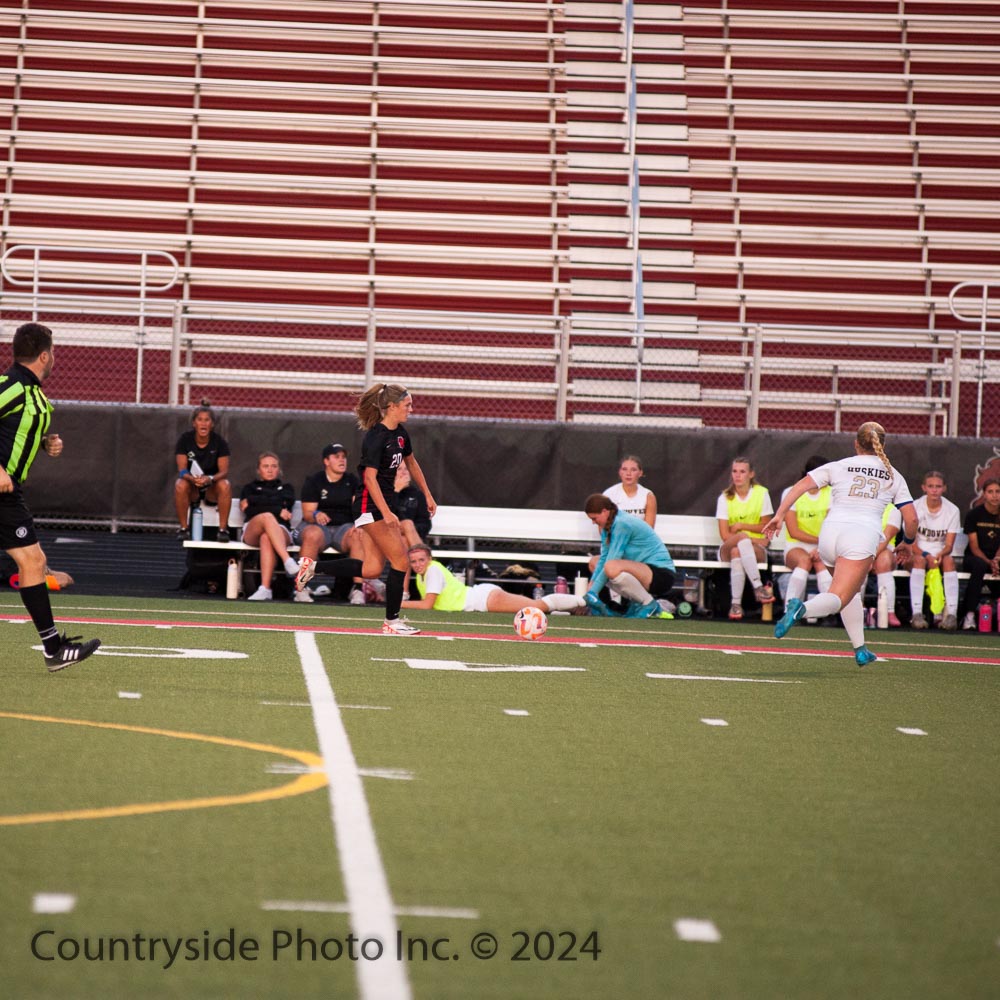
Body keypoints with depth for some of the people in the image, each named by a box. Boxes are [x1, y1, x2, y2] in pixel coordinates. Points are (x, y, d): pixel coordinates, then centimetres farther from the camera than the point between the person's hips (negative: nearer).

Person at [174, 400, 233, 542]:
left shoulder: (219, 441, -10)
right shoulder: (185, 439, -10)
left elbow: (224, 471, -15)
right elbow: (182, 470, -14)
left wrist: (210, 479, -37)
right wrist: (192, 478, -38)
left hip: (212, 486, 0)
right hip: (192, 487, 0)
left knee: (225, 485, -32)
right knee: (180, 486, -33)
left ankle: (223, 529, -24)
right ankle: (183, 528, -21)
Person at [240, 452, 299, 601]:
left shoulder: (286, 488, 32)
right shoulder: (250, 488, 32)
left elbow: (286, 502, 7)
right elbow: (247, 509, 9)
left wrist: (253, 501, 8)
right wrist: (278, 510, -1)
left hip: (280, 531, 0)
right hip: (251, 530, 0)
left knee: (266, 538, -40)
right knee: (267, 517, -39)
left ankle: (265, 589, -57)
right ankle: (289, 562, -58)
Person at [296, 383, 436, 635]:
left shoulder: (399, 433, 10)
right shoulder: (376, 437, -18)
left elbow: (411, 463, 28)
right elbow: (370, 477, -24)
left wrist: (428, 495, 30)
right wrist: (386, 513, -30)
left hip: (382, 504, 9)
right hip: (371, 507, -9)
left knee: (371, 570, 5)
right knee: (401, 561, -7)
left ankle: (313, 566, 15)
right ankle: (392, 621, 2)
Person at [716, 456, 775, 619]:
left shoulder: (762, 493, 4)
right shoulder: (725, 497, 2)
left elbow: (765, 527, 4)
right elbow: (725, 535, -6)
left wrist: (741, 525, -8)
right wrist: (753, 539, -16)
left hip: (756, 550, 0)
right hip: (727, 550, 0)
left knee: (737, 552, -38)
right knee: (742, 537, -38)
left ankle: (736, 604, -43)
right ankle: (758, 587, -47)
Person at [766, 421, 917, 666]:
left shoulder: (838, 466, 17)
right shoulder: (893, 476, 17)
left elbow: (802, 484, 4)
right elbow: (911, 519, 14)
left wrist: (779, 515, 3)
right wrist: (907, 542, 34)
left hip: (831, 529, 3)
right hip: (864, 534, -3)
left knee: (853, 587, 27)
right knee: (838, 598, -9)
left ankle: (860, 649, 23)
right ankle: (801, 609, -42)